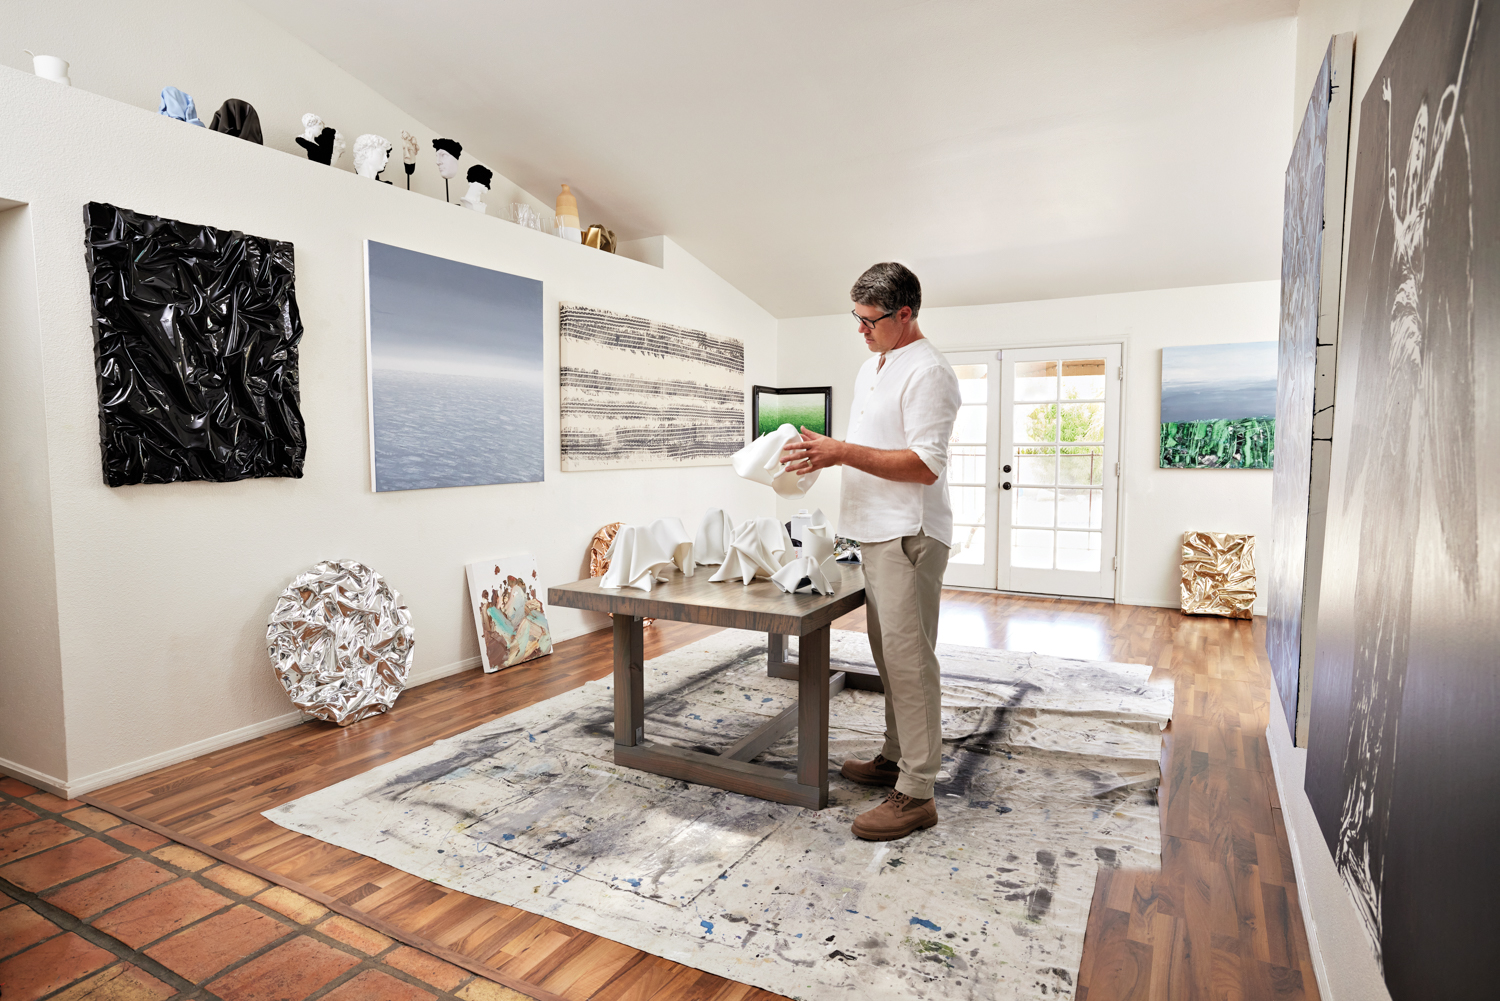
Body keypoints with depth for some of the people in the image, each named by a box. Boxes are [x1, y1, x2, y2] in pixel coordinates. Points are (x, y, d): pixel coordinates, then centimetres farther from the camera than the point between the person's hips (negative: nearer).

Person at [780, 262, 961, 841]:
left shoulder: (927, 372, -13)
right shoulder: (872, 367, 17)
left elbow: (925, 465, -21)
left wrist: (842, 453, -22)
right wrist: (823, 451, 7)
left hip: (908, 536, -10)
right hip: (876, 532, 10)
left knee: (909, 659, -6)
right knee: (889, 656, 17)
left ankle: (916, 794, 4)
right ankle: (897, 758, 31)